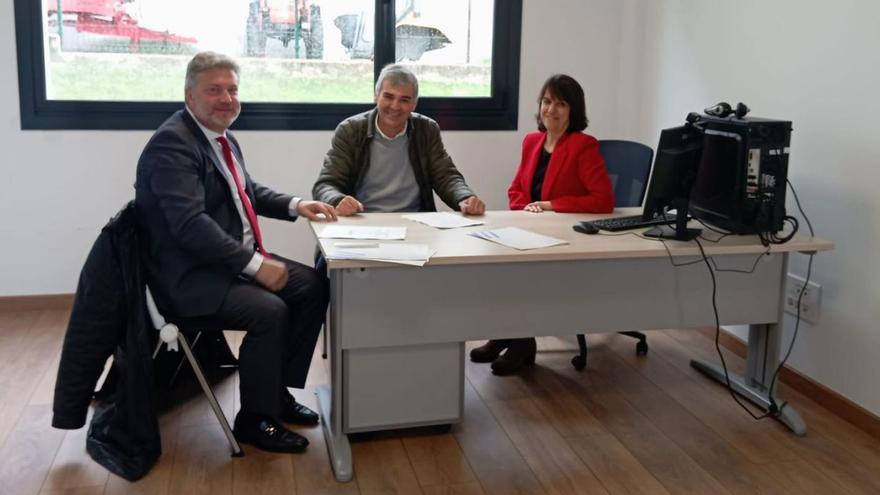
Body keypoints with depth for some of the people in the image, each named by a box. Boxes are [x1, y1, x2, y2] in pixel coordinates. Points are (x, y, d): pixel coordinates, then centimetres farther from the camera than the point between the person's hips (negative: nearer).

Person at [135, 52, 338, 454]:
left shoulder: (222, 137, 10)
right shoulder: (172, 144, -18)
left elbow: (248, 190, 25)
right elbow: (190, 225, -27)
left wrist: (295, 205, 9)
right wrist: (256, 264, -28)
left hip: (236, 260, 10)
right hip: (192, 277, -10)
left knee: (314, 287, 2)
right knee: (270, 312, -27)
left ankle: (278, 391, 13)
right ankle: (254, 419, -5)